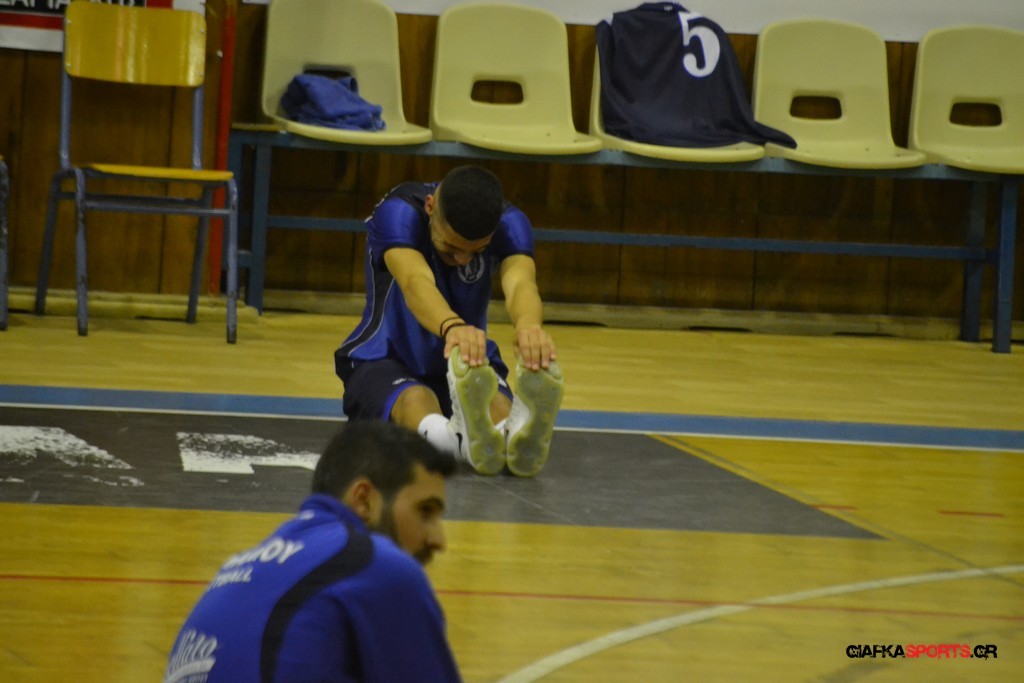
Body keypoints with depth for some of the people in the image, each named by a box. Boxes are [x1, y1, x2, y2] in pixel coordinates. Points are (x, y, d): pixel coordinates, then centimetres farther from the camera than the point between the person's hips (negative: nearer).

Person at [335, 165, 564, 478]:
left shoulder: (510, 223, -14)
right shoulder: (397, 212, -23)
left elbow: (520, 282, -36)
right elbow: (416, 282, -43)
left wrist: (528, 325, -62)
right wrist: (452, 327, -67)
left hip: (470, 365, 3)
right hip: (386, 361, -3)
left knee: (497, 404, -36)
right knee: (415, 403, -40)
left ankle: (519, 434, -71)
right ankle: (468, 441, -75)